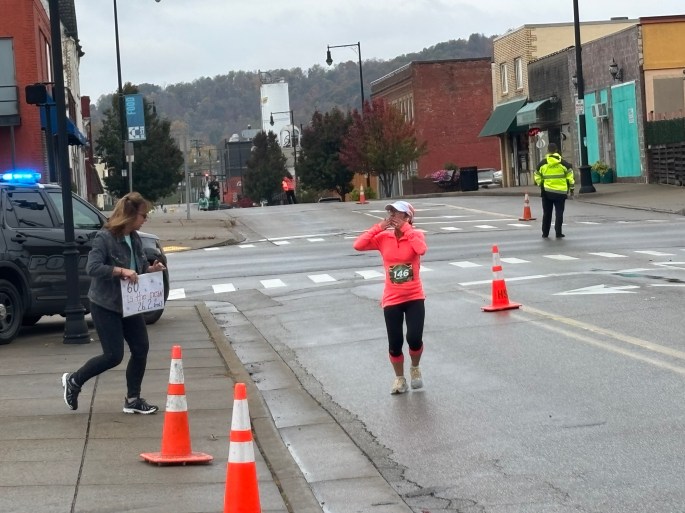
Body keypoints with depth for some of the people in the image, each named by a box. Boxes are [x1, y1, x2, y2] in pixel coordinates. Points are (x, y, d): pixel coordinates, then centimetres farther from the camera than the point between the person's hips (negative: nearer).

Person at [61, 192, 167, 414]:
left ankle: (132, 400, 16)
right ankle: (73, 381, 15)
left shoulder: (134, 239, 6)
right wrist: (121, 271, -34)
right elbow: (92, 267, -27)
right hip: (105, 305, -8)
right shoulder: (104, 238, -18)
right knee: (114, 355, -7)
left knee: (141, 349, 3)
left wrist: (151, 269, -3)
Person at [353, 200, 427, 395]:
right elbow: (358, 245, -13)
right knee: (395, 343, 1)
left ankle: (415, 368, 20)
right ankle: (400, 378, 26)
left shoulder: (415, 235, -6)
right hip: (392, 299, 2)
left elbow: (421, 249, -29)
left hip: (414, 297, -2)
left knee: (414, 338, -13)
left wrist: (406, 229, -22)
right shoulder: (383, 237, -1)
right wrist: (379, 227, -13)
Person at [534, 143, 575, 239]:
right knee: (559, 213, 5)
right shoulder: (563, 163, -3)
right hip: (561, 191, -1)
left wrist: (540, 185, 23)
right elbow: (570, 177, -2)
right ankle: (558, 233, 0)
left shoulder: (542, 164, 0)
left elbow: (538, 178, 6)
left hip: (547, 192, 1)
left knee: (547, 213, 11)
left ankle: (545, 233, 14)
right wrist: (571, 185, 11)